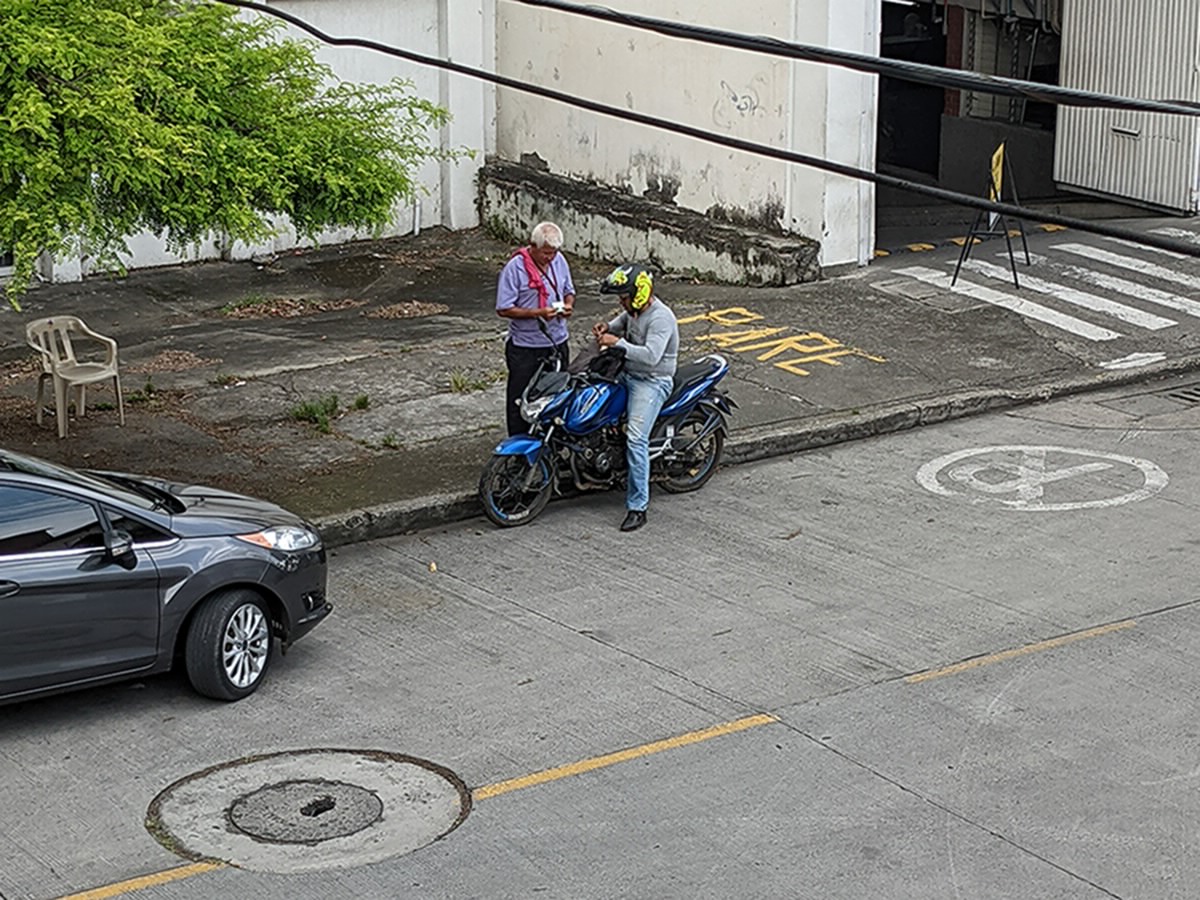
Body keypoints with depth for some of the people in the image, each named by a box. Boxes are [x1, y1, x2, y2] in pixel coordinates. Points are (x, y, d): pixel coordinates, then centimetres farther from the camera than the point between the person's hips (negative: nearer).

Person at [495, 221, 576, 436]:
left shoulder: (559, 261, 2)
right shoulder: (515, 268, -17)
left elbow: (568, 290, 17)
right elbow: (504, 309, -17)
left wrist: (568, 305, -7)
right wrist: (538, 313, -25)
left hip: (557, 343, 6)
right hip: (525, 348, -6)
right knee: (521, 400, 2)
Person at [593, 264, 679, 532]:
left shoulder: (660, 318, -22)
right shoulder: (634, 310, 6)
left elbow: (651, 356, -33)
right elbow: (622, 323, 30)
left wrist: (617, 343, -30)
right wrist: (607, 328, 7)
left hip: (652, 382, -10)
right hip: (627, 374, 10)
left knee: (635, 439, -21)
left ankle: (637, 507, -19)